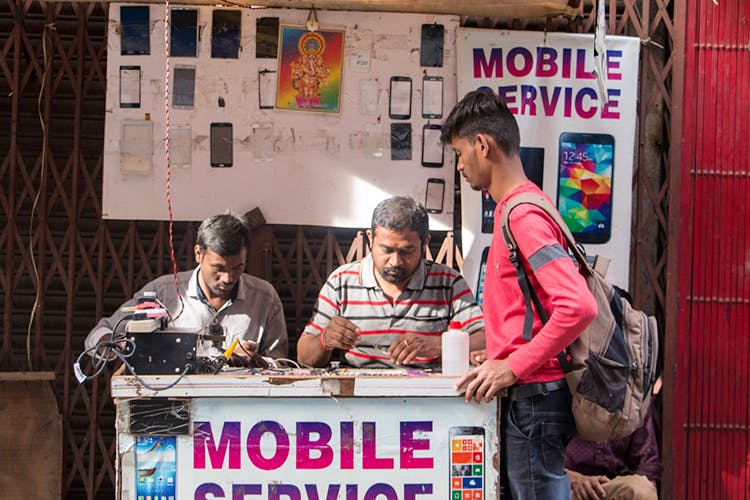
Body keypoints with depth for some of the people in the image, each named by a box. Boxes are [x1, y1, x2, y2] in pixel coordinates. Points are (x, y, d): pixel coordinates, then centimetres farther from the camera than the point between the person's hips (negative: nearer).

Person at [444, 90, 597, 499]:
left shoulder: (523, 216, -16)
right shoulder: (519, 208, 15)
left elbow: (579, 306, -26)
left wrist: (514, 366, -20)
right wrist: (498, 353, 17)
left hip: (533, 398, -10)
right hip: (529, 394, 10)